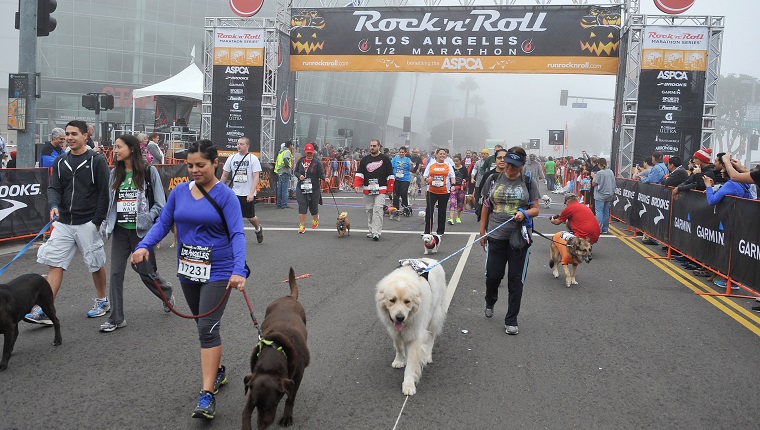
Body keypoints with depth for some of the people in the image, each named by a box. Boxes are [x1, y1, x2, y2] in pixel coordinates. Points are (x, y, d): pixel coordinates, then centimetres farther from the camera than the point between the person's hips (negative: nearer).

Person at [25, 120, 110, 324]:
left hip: (87, 223, -5)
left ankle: (102, 301, 27)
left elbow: (104, 193, -7)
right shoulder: (60, 162, 11)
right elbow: (54, 188, 6)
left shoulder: (97, 161, -5)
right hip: (63, 223, 5)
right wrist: (54, 205, -16)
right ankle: (44, 311, 1)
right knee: (54, 264, 0)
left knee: (96, 264, 8)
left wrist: (97, 221, -11)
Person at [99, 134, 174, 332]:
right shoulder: (114, 174, 8)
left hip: (141, 231, -4)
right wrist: (105, 225, 6)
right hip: (120, 230, 4)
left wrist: (147, 219, -17)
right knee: (116, 273, -1)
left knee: (147, 273, 5)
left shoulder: (149, 172, -6)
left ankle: (167, 293, 38)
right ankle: (116, 318, 9)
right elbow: (109, 202, 15)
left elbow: (159, 203, -5)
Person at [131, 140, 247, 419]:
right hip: (188, 270, 5)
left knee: (208, 328, -11)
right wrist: (144, 246, -17)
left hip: (218, 272, -5)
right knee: (204, 326, 18)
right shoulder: (179, 192, 2)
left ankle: (207, 395, -7)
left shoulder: (225, 196, -12)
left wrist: (239, 270, -33)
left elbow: (237, 234, -20)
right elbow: (163, 223, 2)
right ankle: (217, 371, 39)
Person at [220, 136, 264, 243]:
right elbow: (224, 175, 13)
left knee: (250, 217, 9)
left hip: (248, 194, -2)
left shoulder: (253, 158, -6)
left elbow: (256, 177, -11)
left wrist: (251, 193, -21)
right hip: (234, 193, 3)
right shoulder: (231, 158, 5)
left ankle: (258, 229, 40)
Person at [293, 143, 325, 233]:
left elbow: (321, 174, -7)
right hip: (301, 188, 2)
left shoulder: (317, 163, -4)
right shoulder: (300, 161, 6)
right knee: (302, 206, -5)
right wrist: (299, 175, -8)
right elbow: (295, 171, 13)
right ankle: (302, 226, 1)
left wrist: (325, 178, -28)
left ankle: (315, 219, 42)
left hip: (314, 188, -2)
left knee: (313, 206, 9)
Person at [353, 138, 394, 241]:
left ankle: (376, 233, -14)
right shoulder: (364, 159, 11)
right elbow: (359, 173, 9)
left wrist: (390, 189, -1)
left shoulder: (385, 159, 3)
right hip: (367, 190, 4)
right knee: (369, 211, 9)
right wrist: (357, 185, -7)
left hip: (381, 190, -4)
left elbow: (390, 175, 4)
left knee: (377, 210, -13)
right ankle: (371, 231, 20)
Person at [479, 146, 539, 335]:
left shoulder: (529, 183, 2)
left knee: (516, 279, 2)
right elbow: (486, 207, 10)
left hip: (520, 238, -1)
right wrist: (482, 232, 7)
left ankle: (511, 320, 14)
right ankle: (490, 302, 38)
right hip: (496, 236, 1)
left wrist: (525, 213, -18)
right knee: (493, 275, 4)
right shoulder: (494, 180, 4)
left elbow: (535, 209, 4)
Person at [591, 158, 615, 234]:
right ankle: (605, 229, 15)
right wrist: (613, 193, 19)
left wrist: (594, 176, 3)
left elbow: (594, 184, -13)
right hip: (609, 195, 6)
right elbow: (613, 184, 10)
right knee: (606, 212, 11)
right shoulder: (611, 172, 4)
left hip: (600, 195, -6)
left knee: (599, 211, -4)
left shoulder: (599, 173, -15)